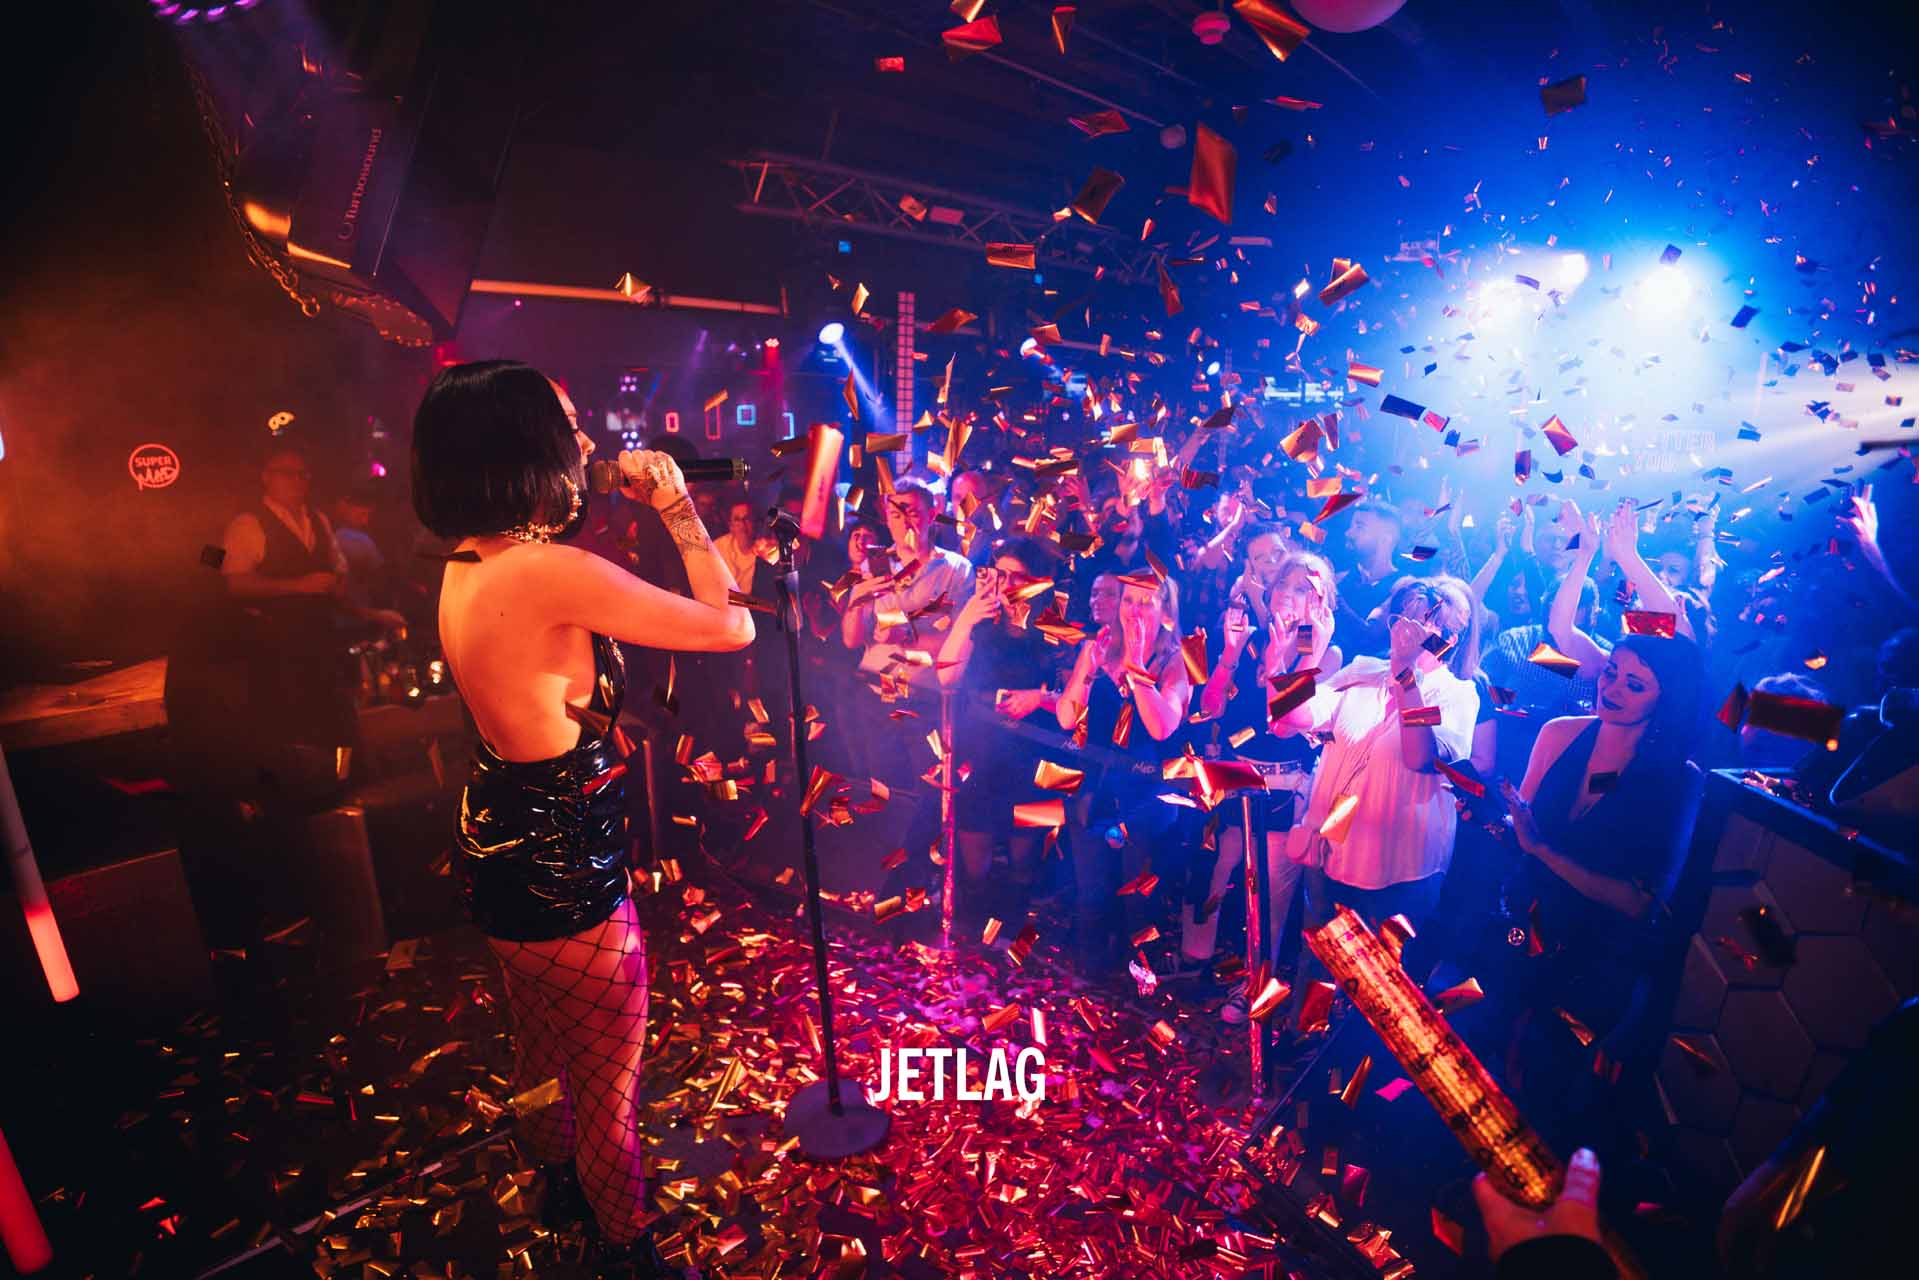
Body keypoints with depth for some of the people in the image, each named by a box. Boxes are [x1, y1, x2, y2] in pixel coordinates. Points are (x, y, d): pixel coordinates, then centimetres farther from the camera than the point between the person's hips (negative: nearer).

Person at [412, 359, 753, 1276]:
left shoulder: (467, 565, -1)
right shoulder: (551, 570, -29)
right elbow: (732, 626, -23)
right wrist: (678, 507, -11)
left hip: (499, 849, 9)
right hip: (564, 874, -9)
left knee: (539, 1049, 33)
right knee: (607, 1088, 16)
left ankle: (559, 1175, 60)